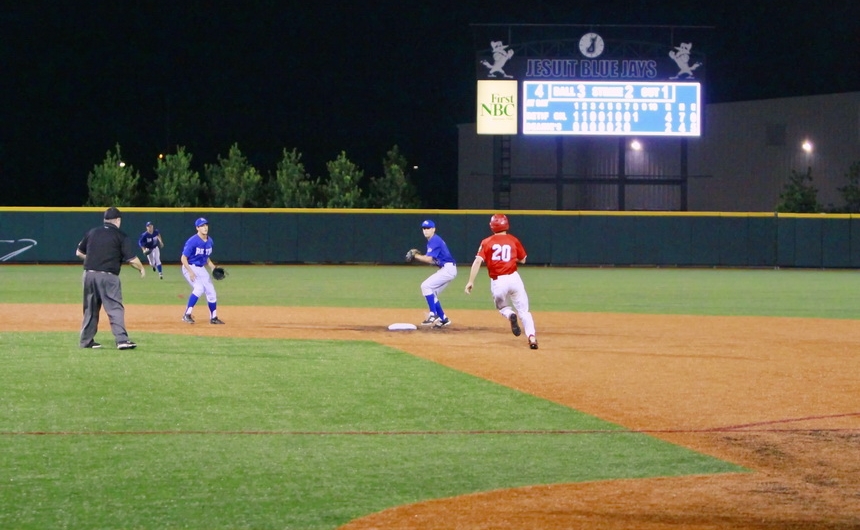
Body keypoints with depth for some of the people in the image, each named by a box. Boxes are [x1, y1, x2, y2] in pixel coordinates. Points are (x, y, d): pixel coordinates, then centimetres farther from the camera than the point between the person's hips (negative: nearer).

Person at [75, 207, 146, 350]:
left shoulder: (92, 233, 12)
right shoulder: (121, 236, -2)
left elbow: (79, 253, 19)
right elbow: (131, 259, -6)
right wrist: (141, 268, 11)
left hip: (89, 274, 5)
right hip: (108, 276, -5)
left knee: (90, 308, 16)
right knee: (115, 308, -6)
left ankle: (86, 340, 21)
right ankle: (122, 340, -16)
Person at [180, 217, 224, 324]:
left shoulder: (210, 241, 3)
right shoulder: (192, 241, -20)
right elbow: (183, 258, -18)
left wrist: (213, 267, 0)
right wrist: (190, 272, -26)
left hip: (201, 269, 8)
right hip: (190, 267, -8)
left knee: (211, 291, 7)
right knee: (199, 288, -26)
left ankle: (213, 317, 22)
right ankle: (187, 315, -19)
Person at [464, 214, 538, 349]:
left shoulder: (487, 242, 2)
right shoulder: (513, 240, 6)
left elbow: (478, 261, -9)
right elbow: (523, 260, 18)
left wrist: (471, 281, -9)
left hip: (497, 282, 0)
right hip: (514, 278, 0)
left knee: (502, 307, 24)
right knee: (523, 311, 7)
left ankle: (510, 315, -11)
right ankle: (531, 337, -15)